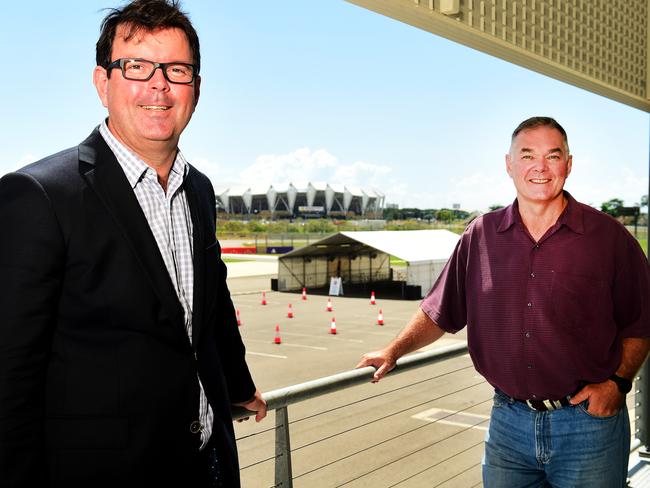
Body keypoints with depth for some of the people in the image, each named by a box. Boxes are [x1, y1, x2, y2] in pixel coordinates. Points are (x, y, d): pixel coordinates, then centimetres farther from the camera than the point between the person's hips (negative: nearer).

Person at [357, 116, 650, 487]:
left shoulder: (609, 237, -4)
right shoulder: (481, 236, 2)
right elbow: (440, 312, 11)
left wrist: (618, 381, -8)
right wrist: (393, 351, 5)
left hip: (588, 421, -2)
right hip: (509, 421, 2)